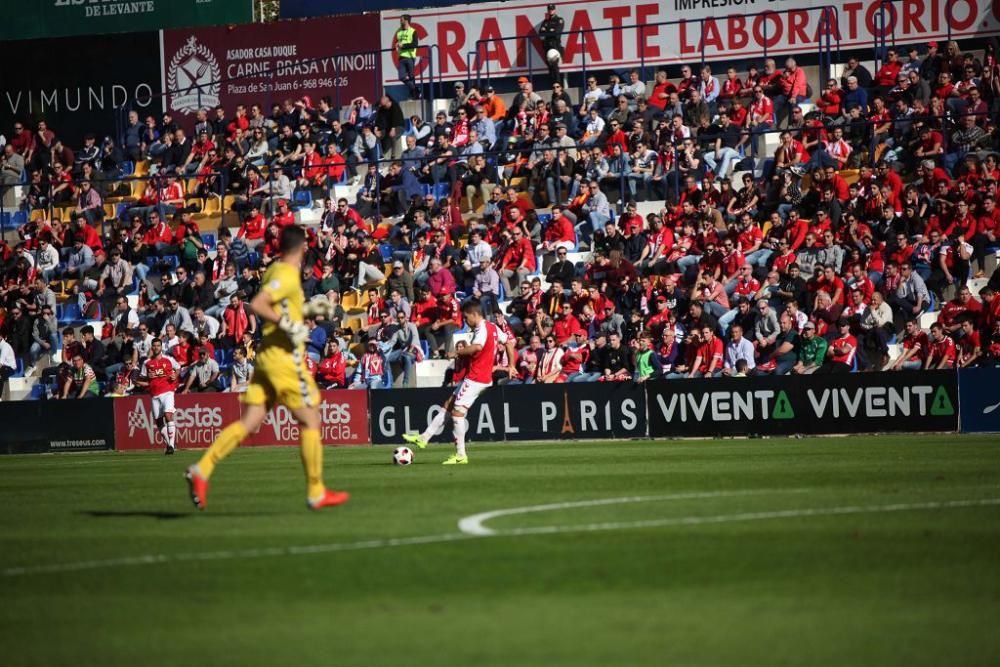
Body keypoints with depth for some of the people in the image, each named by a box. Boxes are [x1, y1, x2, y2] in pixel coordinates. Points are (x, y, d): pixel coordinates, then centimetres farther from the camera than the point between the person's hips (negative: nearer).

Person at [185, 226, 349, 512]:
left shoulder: (274, 271, 14)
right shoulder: (287, 275, -13)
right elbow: (257, 305, -25)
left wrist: (306, 309, 24)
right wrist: (288, 324, -23)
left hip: (266, 357, 8)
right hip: (285, 358, -8)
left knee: (249, 422, 4)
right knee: (310, 421, 2)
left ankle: (201, 470, -9)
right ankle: (316, 493, 8)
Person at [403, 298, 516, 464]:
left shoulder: (482, 329, -17)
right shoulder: (492, 327, 13)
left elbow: (477, 346, -36)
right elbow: (509, 341, 21)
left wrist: (457, 353, -23)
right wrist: (511, 366, 23)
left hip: (476, 378, -10)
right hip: (483, 377, 10)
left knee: (457, 411, -8)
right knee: (448, 405, 13)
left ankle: (460, 455, -8)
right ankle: (424, 437, 17)